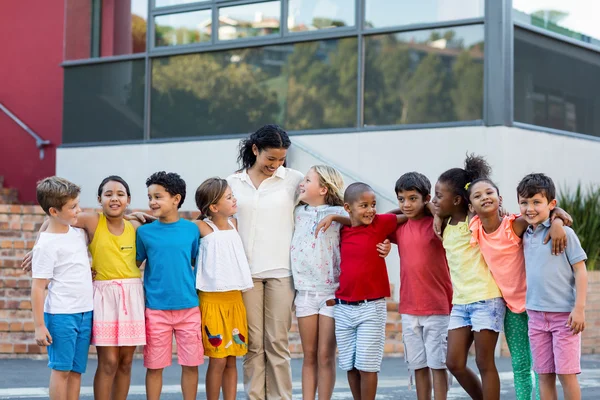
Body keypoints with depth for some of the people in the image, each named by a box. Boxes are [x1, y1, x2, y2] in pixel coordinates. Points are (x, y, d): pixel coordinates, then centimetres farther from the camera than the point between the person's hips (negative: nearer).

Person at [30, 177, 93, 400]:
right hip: (60, 314, -7)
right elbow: (38, 286, -13)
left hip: (85, 313, 7)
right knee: (61, 368, -3)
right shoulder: (46, 245, -12)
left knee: (77, 370, 9)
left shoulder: (78, 231, 8)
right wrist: (39, 326, -15)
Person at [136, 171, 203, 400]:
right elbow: (133, 265, 6)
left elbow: (198, 264, 11)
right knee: (154, 365, 5)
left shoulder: (191, 230, 1)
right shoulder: (144, 232, 0)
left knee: (191, 363, 6)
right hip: (156, 310, -1)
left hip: (189, 308, 1)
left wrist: (197, 291, 3)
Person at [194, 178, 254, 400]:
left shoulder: (234, 224, 8)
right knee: (217, 360, -4)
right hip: (213, 300, -5)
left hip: (235, 298, 5)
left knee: (231, 360, 8)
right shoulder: (202, 228, -8)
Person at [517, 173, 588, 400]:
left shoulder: (564, 232, -8)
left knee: (566, 373, -3)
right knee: (544, 374, 8)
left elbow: (580, 270, -8)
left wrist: (579, 308, -12)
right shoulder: (526, 236, 8)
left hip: (564, 314, -5)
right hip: (536, 314, 5)